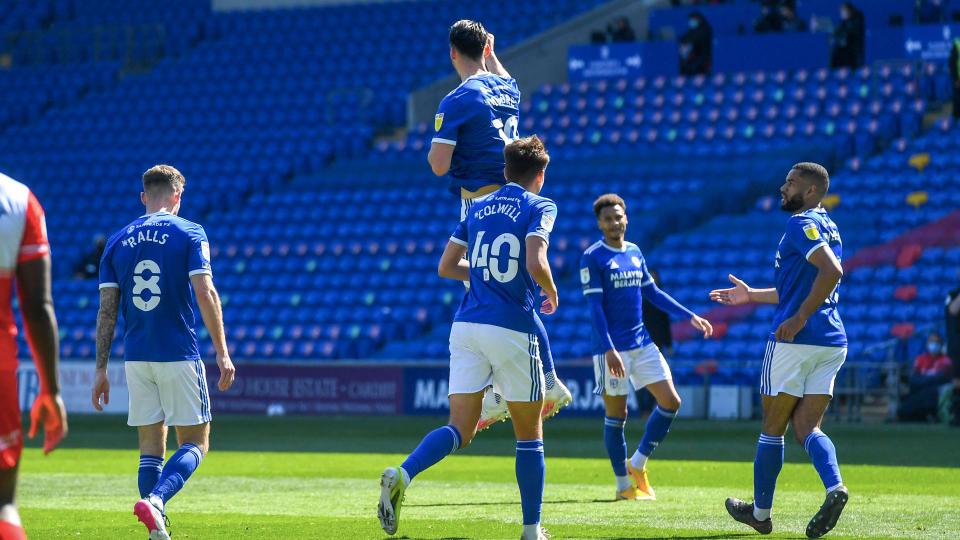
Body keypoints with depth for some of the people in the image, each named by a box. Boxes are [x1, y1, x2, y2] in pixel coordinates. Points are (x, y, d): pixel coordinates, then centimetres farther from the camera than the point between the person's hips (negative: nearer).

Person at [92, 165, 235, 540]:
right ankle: (154, 501, -22)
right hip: (179, 355, -4)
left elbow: (107, 309, 6)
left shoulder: (118, 241, 9)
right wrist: (222, 353, -9)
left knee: (151, 448, 10)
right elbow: (205, 293, -11)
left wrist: (101, 368, 8)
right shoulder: (189, 234, -2)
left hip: (135, 358, 4)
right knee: (195, 444, 3)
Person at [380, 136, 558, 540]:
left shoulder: (478, 207, 15)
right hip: (513, 329, -5)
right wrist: (551, 294, 2)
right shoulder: (539, 208, -2)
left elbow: (445, 267, 16)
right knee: (529, 435, 10)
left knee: (460, 430, 1)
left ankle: (402, 474, -26)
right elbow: (536, 264, -18)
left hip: (467, 325, 5)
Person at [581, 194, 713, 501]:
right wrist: (608, 349, -22)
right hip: (612, 347, -7)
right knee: (616, 413, -1)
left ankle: (637, 464, 14)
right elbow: (595, 306, -14)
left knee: (671, 401, 1)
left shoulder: (635, 253, 12)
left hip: (642, 343, 7)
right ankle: (623, 485, 9)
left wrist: (689, 316, 15)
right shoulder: (593, 257, -8)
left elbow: (653, 293, 21)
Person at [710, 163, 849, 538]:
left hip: (795, 340, -8)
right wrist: (752, 295, 33)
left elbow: (831, 271, -26)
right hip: (833, 342, 8)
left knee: (773, 428, 4)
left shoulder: (803, 224, -9)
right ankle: (834, 487, -22)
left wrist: (799, 318, -24)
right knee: (806, 427, 5)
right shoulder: (826, 227, 21)